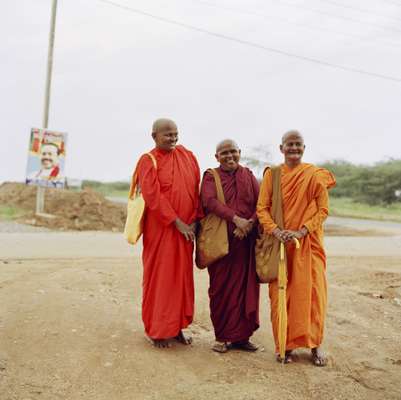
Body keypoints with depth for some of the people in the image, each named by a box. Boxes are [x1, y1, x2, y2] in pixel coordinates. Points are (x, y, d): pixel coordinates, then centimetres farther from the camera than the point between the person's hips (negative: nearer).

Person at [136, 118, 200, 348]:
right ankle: (158, 330, 13)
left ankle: (176, 327, 20)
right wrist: (177, 222, -16)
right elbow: (153, 195, -13)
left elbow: (196, 189, 8)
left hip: (186, 227, 5)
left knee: (182, 276, 8)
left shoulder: (187, 156, 10)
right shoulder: (148, 161, -4)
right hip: (160, 228, -4)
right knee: (160, 277, 1)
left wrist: (194, 220, -2)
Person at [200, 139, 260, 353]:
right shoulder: (210, 177, 4)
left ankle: (241, 336, 13)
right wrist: (236, 218, -26)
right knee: (221, 289, 1)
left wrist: (250, 223, -16)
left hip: (246, 241, 3)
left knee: (245, 288, 3)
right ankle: (222, 337, 12)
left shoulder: (248, 176, 13)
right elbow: (209, 201, -15)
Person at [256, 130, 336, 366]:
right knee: (280, 293, 2)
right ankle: (286, 346, 13)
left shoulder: (316, 175, 2)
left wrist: (301, 231, -16)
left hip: (309, 242, -1)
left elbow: (323, 209, -2)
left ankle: (315, 345, 14)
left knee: (312, 292, -1)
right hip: (279, 243, 1)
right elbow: (262, 208, 0)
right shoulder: (272, 174, 4)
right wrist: (276, 231, -17)